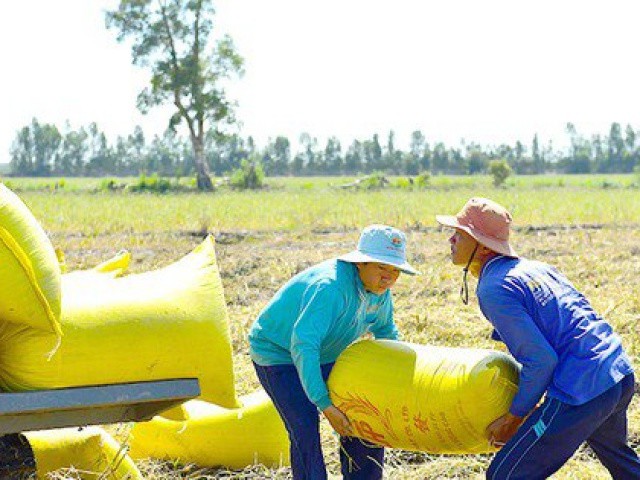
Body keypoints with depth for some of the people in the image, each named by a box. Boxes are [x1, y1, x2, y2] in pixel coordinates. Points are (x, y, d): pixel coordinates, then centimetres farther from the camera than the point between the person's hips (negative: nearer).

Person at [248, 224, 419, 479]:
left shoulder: (379, 290, -9)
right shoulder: (332, 286, -37)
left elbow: (385, 330, 13)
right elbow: (303, 344, -42)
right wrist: (325, 405, -42)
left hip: (322, 356, 8)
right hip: (277, 352, -8)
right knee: (305, 428, -20)